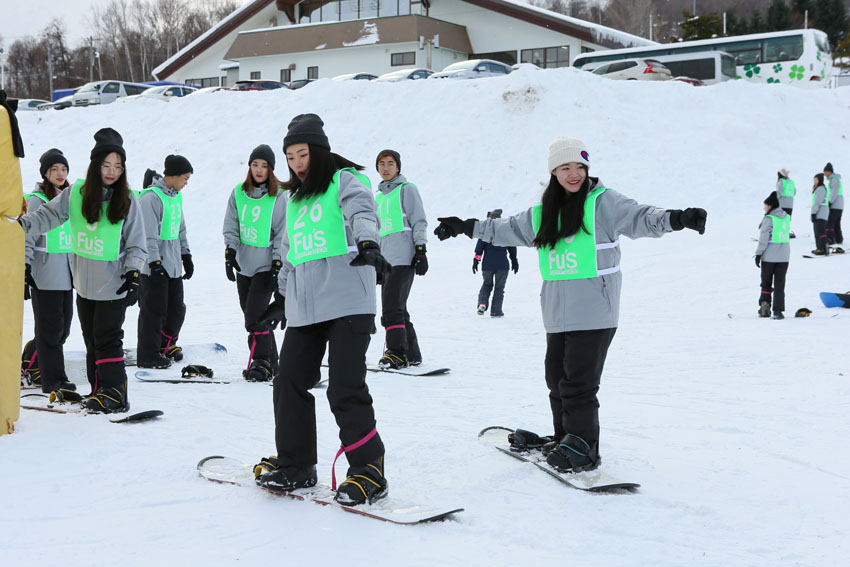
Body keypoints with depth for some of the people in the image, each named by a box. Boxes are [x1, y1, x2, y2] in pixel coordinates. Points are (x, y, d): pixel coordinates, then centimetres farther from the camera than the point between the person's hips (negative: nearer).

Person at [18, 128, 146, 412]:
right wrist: (23, 223, -17)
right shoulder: (76, 194, 0)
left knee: (107, 338, -5)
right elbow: (49, 215, 1)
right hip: (84, 283, 4)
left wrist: (133, 273, -13)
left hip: (114, 285, -4)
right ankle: (99, 389, 20)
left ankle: (115, 392, 4)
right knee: (92, 339, 10)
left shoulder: (127, 202, -5)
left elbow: (137, 244, -1)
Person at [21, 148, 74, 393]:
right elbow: (28, 237, -11)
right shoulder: (37, 199, -7)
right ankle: (53, 380, 6)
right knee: (51, 328, -2)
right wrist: (25, 271, -17)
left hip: (66, 274, 7)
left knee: (63, 328, 10)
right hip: (44, 275, -7)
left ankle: (32, 359, 32)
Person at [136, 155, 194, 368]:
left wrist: (186, 255, 22)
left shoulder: (176, 195, 13)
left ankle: (167, 343, 33)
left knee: (176, 308, 14)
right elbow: (148, 235, -19)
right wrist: (155, 263, -21)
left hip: (173, 264, 9)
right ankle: (148, 355, 8)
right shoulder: (151, 197, -16)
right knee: (154, 310, -2)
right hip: (154, 267, -8)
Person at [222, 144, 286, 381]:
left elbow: (282, 234, -3)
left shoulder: (278, 198, -4)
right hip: (243, 264, 5)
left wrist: (278, 264, -9)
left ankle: (262, 362, -1)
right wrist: (230, 251, -6)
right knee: (251, 315, 8)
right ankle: (270, 361, 18)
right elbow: (231, 226, 7)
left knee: (255, 315, -13)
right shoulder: (238, 194, 7)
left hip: (266, 266, -5)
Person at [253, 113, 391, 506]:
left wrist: (367, 243, -41)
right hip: (304, 308, 7)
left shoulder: (345, 181, 1)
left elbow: (363, 213, -20)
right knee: (290, 383, 8)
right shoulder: (294, 200, 23)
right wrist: (283, 295, 35)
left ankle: (369, 471, 1)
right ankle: (295, 465, 24)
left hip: (347, 304, -7)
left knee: (345, 390, -10)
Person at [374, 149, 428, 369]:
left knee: (392, 305, -17)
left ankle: (397, 353, -17)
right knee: (395, 307, 7)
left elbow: (419, 222, -4)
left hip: (403, 257, -8)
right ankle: (411, 354, 13)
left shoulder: (407, 189, 2)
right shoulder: (379, 195, 22)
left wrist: (421, 251, -12)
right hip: (386, 257, 8)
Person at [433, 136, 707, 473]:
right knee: (557, 377, 11)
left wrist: (675, 219, -34)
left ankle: (582, 448, 1)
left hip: (594, 312, -6)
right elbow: (507, 229, 27)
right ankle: (565, 438, 25)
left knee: (578, 382, -9)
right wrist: (466, 227, 29)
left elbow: (638, 217, -16)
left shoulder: (603, 203, -3)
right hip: (558, 313, 6)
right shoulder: (543, 214, 14)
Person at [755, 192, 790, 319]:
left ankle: (764, 305, 0)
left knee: (766, 282, 11)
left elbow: (764, 238, -13)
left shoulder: (769, 219, -12)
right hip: (784, 256, 4)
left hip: (769, 256, -4)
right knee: (779, 283, 6)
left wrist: (758, 254, -9)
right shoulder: (786, 217, 6)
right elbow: (786, 234, 13)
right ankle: (778, 310, 1)